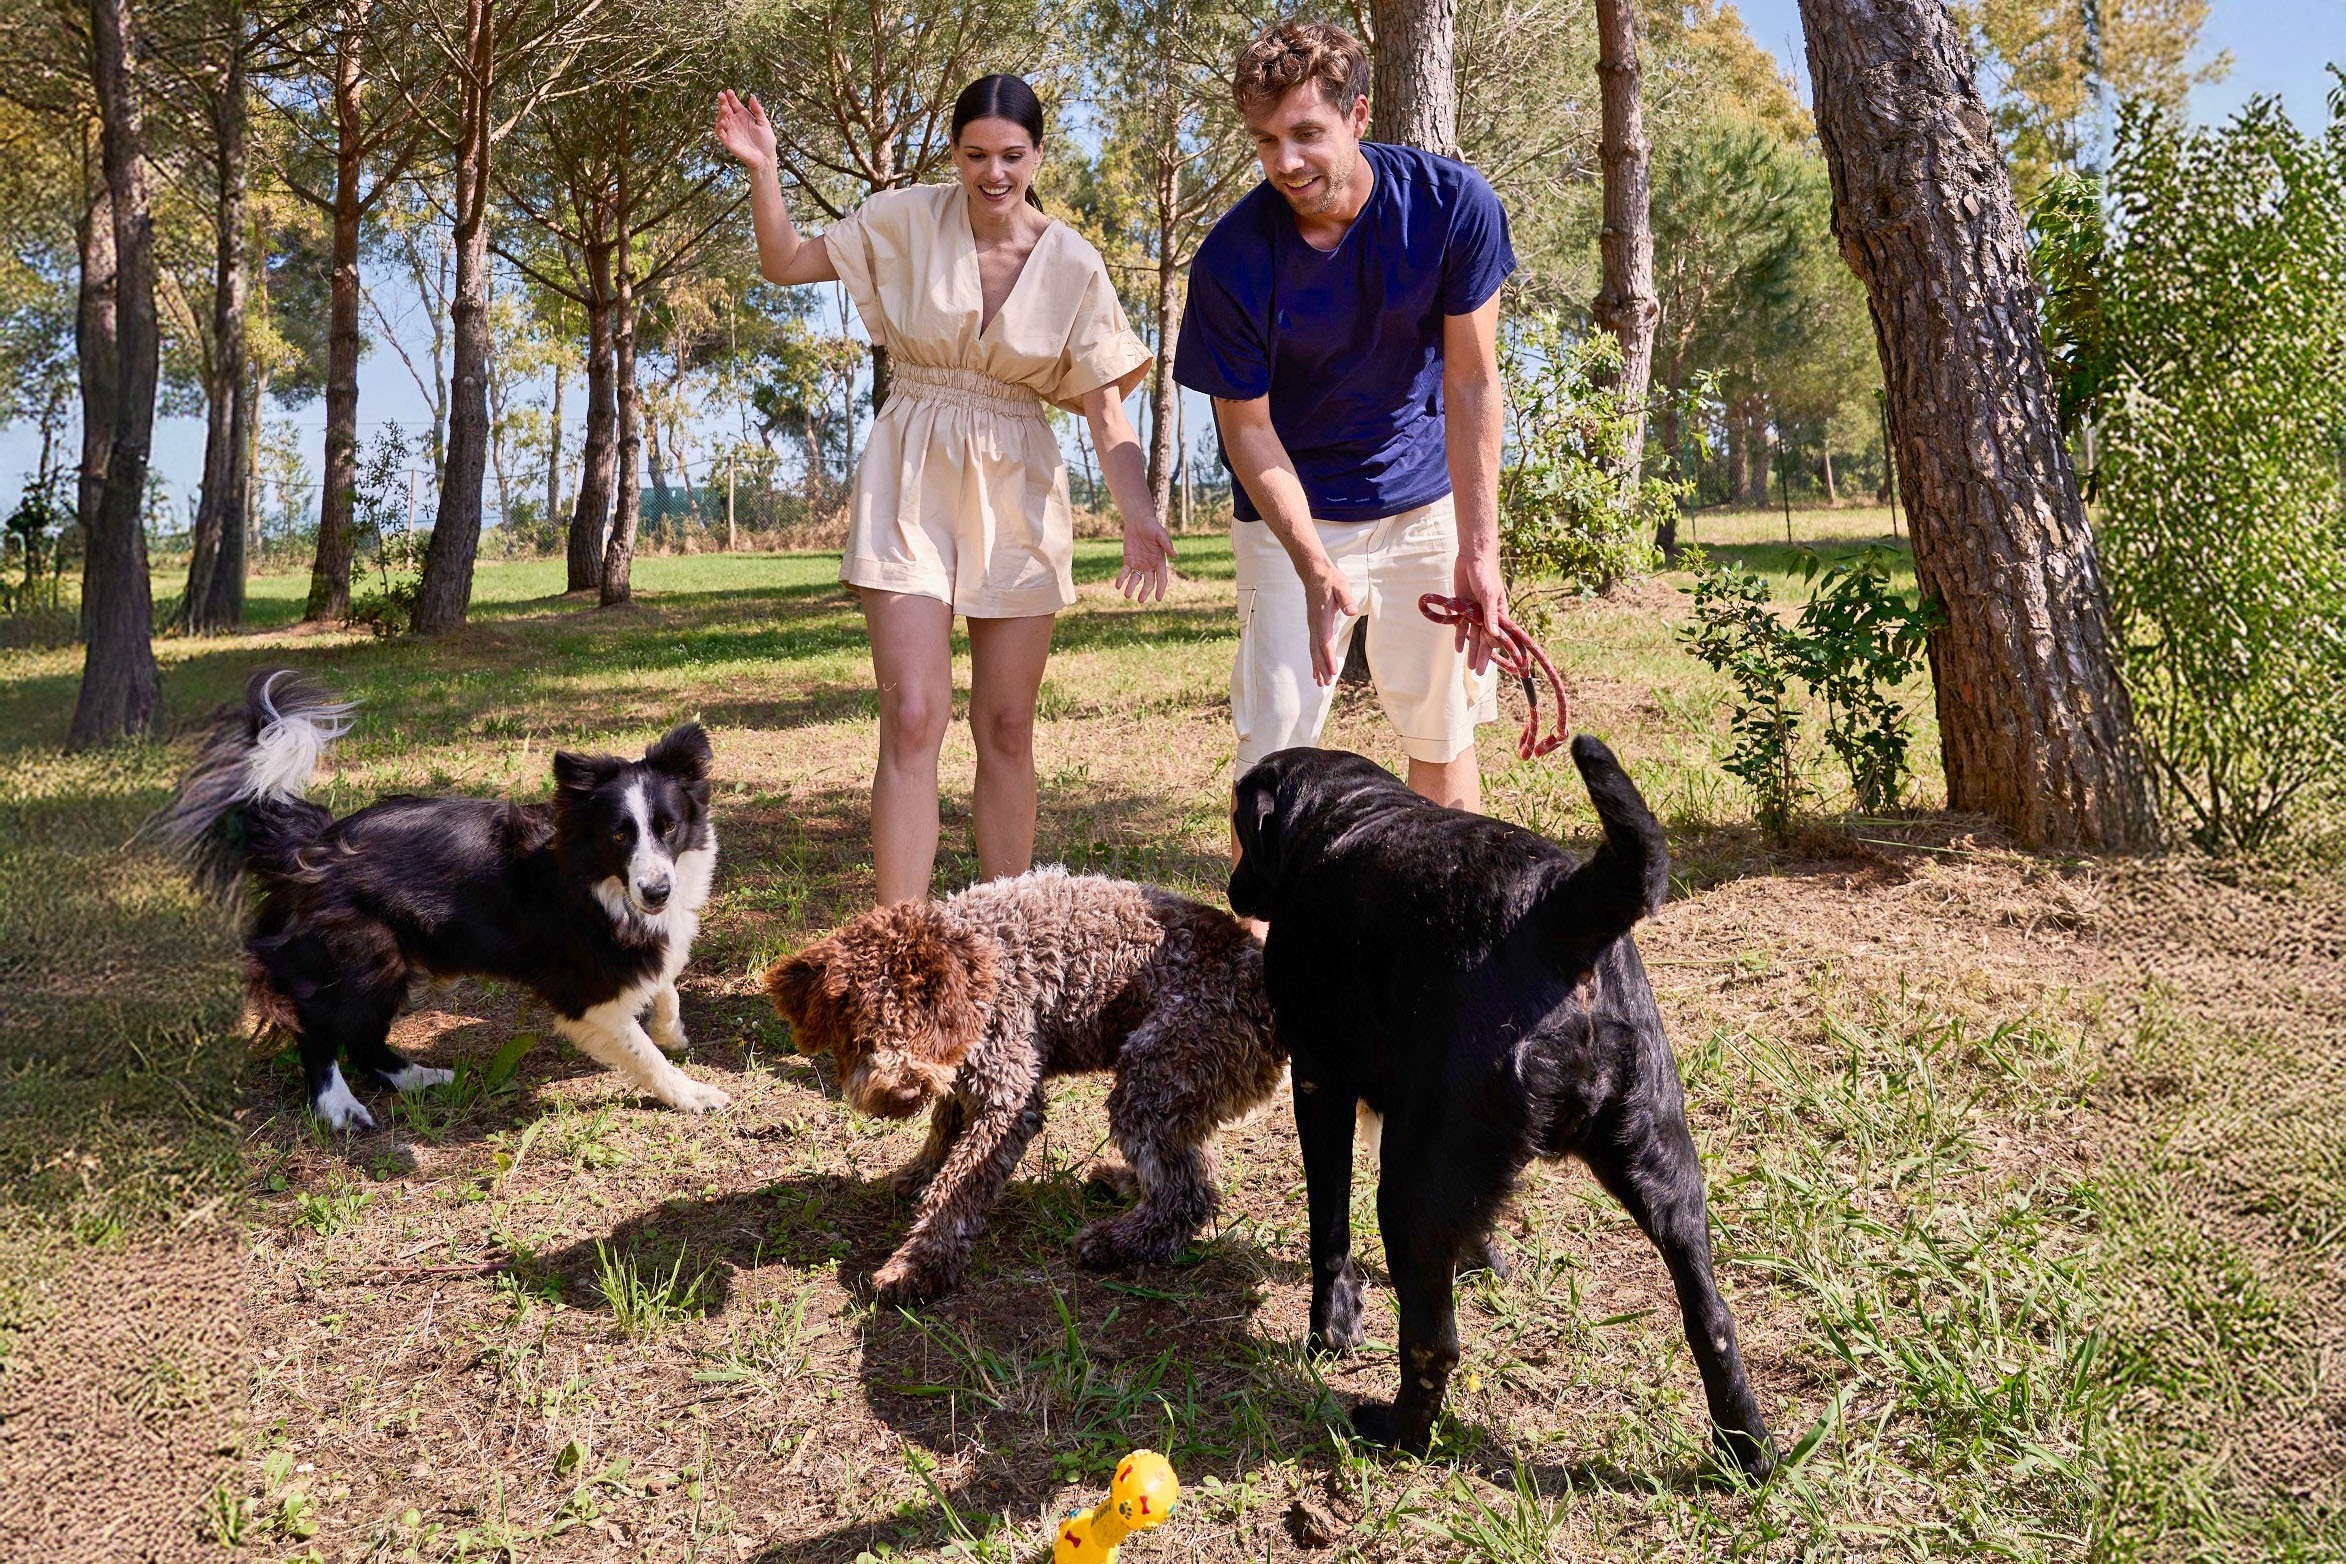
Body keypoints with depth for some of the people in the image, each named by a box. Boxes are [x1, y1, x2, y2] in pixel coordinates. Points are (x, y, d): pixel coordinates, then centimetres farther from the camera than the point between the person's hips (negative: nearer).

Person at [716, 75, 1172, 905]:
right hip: (911, 485, -1)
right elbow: (785, 262, 7)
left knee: (1007, 730, 7)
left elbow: (1106, 408, -5)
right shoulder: (907, 221, -1)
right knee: (913, 719, -11)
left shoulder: (1073, 266, -2)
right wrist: (764, 170, -10)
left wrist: (1139, 517, -19)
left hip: (1017, 494, 1)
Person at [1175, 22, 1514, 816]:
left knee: (1443, 734, 5)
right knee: (1276, 739, -6)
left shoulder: (1453, 205, -17)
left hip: (1426, 501, 2)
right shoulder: (1232, 258, -19)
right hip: (1292, 512, -1)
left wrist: (1478, 551, -18)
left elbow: (1472, 385, -13)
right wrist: (1315, 569, -25)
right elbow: (1246, 426, -13)